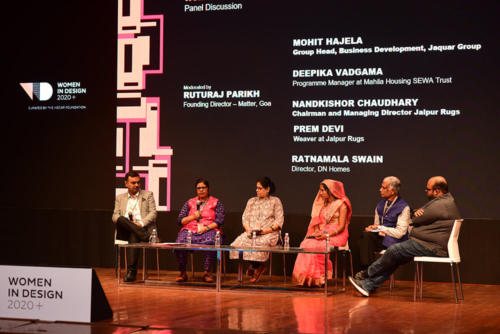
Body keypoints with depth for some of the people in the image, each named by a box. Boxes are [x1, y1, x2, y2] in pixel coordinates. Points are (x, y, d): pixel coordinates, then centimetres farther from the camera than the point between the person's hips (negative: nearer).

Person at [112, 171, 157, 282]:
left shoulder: (148, 195, 17)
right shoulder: (120, 198, 23)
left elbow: (153, 213, 5)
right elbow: (115, 216, 13)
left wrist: (141, 223, -13)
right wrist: (125, 221, -11)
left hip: (142, 227, -2)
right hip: (124, 231, 2)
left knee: (134, 236, -38)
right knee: (121, 220, -33)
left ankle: (132, 271, -42)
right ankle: (144, 236, -38)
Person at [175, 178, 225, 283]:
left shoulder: (216, 203, 13)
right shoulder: (190, 203, 21)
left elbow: (219, 221, 2)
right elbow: (180, 220, 14)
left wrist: (206, 227, -13)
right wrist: (192, 217, -3)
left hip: (209, 231, -2)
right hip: (190, 230, 2)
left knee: (210, 243, -38)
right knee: (180, 244, -30)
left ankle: (207, 273, -27)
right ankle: (182, 273, -16)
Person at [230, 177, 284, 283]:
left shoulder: (275, 201, 8)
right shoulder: (251, 201, 22)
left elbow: (279, 221, 0)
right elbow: (245, 217, 15)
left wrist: (267, 230, -14)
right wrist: (248, 229, -6)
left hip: (269, 233, -4)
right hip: (252, 232, 4)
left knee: (259, 244, -38)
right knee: (239, 243, -27)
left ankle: (255, 266, -9)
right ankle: (259, 266, -9)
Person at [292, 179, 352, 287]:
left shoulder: (341, 204, -2)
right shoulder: (324, 204, 22)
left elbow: (341, 226, -9)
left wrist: (326, 235, -19)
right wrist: (317, 233, -2)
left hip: (336, 235, -6)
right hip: (322, 234, 6)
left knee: (316, 246, -33)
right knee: (306, 243, -24)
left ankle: (316, 278, -28)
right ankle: (305, 278, -30)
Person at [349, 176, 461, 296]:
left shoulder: (441, 205, -19)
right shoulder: (445, 200, 17)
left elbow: (416, 220, -14)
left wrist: (415, 217, 10)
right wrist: (417, 213, -4)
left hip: (431, 247, -11)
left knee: (394, 250, -11)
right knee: (395, 259, 2)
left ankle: (366, 274, 7)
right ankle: (367, 285, -1)